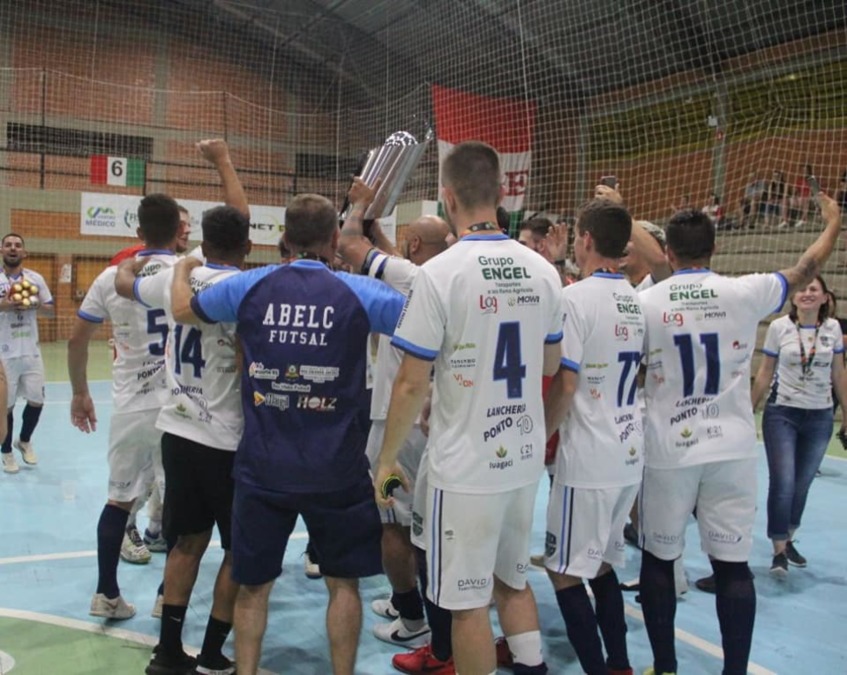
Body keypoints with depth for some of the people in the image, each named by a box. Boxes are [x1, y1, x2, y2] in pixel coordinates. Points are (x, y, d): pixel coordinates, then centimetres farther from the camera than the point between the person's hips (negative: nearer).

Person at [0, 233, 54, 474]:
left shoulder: (36, 278, 6)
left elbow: (51, 310, 11)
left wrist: (37, 304, -9)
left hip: (31, 352, 3)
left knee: (36, 400, 8)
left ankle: (24, 441, 33)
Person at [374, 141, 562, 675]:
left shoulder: (440, 272, -15)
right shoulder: (542, 270, 1)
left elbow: (412, 384, -13)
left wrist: (387, 459, -1)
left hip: (466, 466, -6)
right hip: (524, 457, 6)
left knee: (468, 602, 8)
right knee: (513, 581, 24)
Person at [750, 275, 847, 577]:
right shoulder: (779, 327, -6)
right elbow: (764, 373, 1)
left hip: (819, 417, 3)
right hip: (782, 414, -2)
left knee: (802, 485, 10)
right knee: (783, 483, -9)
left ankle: (787, 540, 29)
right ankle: (779, 551, 2)